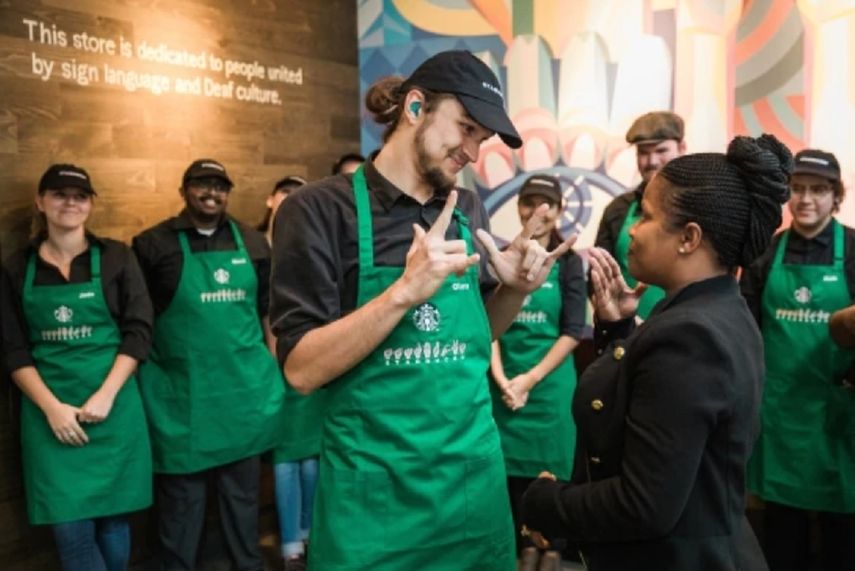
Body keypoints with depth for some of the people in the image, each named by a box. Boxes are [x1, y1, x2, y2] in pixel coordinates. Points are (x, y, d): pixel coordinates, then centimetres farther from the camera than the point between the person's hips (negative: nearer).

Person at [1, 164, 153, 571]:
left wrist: (105, 396, -13)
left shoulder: (116, 258, 2)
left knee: (112, 519, 8)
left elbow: (139, 333, -3)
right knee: (70, 528, 0)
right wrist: (51, 407, -10)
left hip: (113, 407, 0)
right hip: (49, 412, 1)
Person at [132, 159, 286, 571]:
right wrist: (143, 376, -2)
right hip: (181, 390, -3)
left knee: (243, 487, 16)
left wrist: (276, 366, 10)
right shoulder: (154, 244, -2)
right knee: (182, 494, 6)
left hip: (244, 385, 3)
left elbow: (267, 309, 13)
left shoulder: (252, 242, 8)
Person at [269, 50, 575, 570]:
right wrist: (404, 292, -26)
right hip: (375, 488, -5)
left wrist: (514, 290, -5)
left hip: (476, 473, 5)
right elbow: (301, 369, -16)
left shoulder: (469, 212, 5)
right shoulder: (320, 209, -11)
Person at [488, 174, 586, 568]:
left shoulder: (568, 262, -2)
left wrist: (530, 379, -13)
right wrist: (500, 377, -10)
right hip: (504, 382, 2)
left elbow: (572, 332, -7)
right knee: (512, 469, 9)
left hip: (550, 381, -2)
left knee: (549, 471, 8)